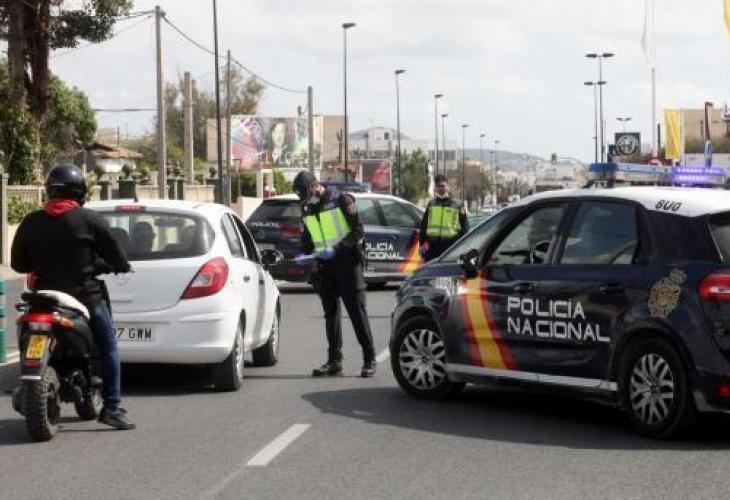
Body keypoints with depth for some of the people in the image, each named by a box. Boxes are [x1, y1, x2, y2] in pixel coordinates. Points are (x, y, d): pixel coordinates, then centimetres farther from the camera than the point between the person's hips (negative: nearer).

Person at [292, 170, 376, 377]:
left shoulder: (341, 199, -8)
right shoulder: (307, 208, 11)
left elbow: (358, 230, -11)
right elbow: (307, 238, 20)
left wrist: (337, 248, -20)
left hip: (346, 261, -6)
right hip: (324, 265, 6)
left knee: (357, 311, -6)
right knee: (331, 314, 8)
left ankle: (369, 360, -3)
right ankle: (334, 361, 12)